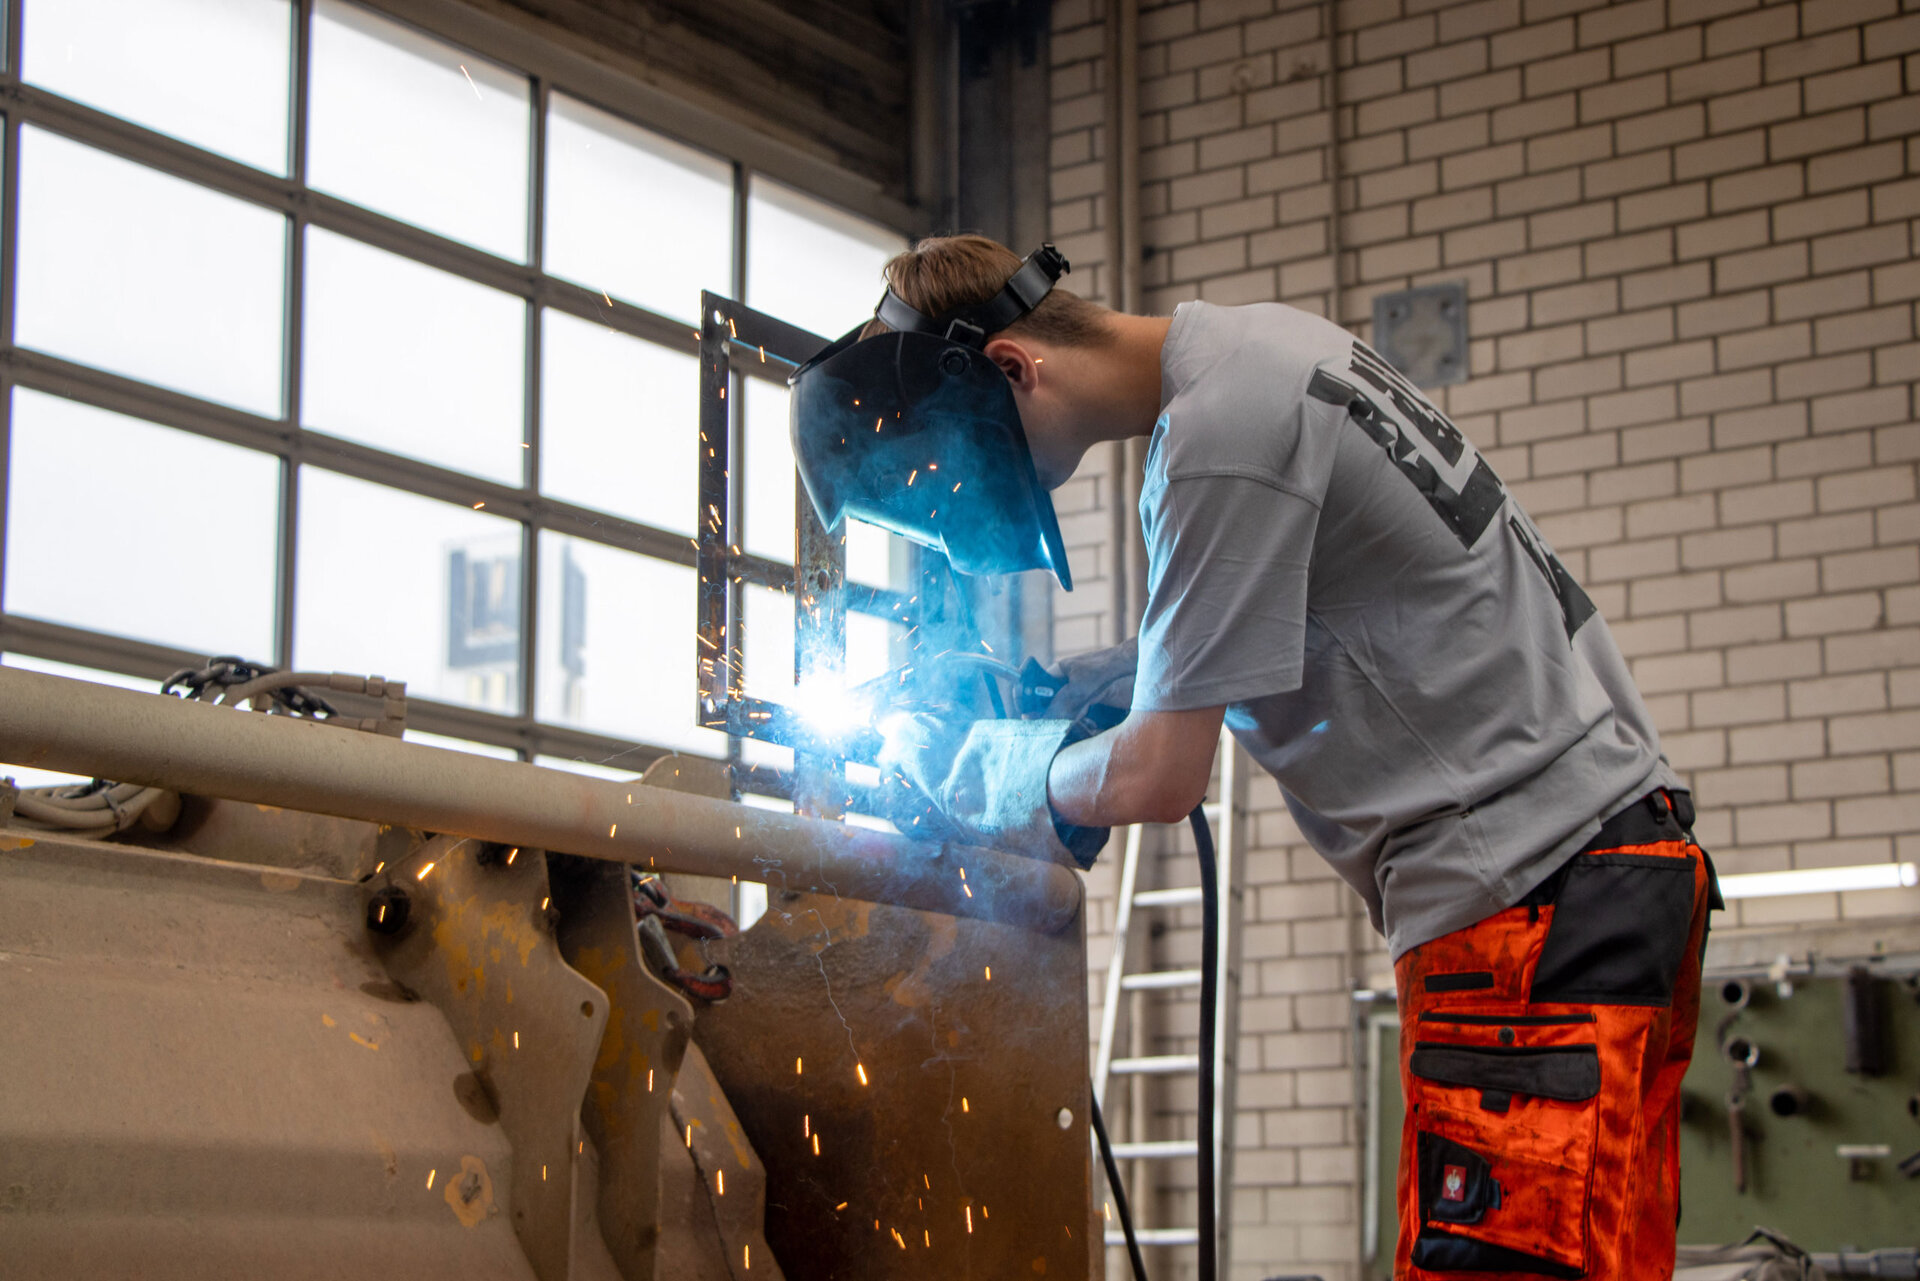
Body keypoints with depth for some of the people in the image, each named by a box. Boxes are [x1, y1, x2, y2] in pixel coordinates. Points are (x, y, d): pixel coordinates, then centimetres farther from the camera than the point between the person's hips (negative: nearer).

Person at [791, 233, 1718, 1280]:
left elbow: (1161, 780, -12)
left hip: (1535, 889, -10)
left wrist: (993, 773, 8)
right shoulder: (1260, 340, 15)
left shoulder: (1218, 439, -16)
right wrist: (1110, 681, 18)